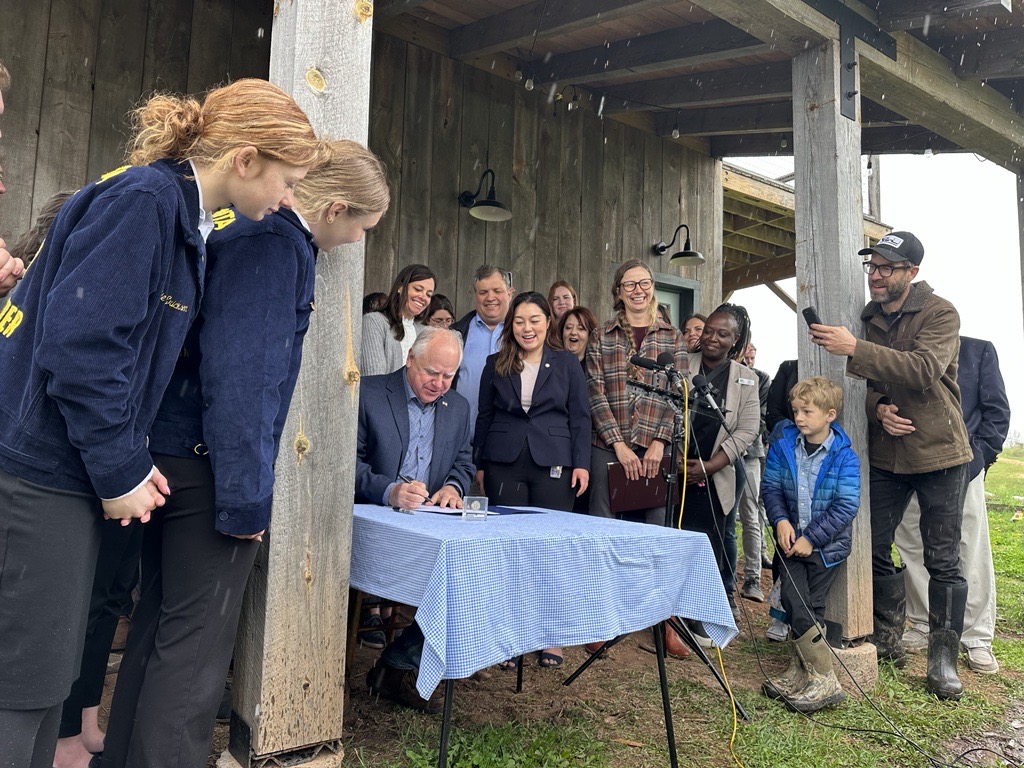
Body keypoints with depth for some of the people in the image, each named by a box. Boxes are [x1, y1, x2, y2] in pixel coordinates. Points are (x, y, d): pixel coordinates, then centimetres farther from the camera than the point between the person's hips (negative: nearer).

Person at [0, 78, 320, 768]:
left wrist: (132, 460, 12)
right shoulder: (141, 197, -17)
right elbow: (79, 344, -24)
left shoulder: (183, 216, 13)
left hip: (66, 473, 9)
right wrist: (119, 473, -15)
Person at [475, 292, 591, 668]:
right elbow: (484, 417, 12)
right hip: (504, 464, 1)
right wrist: (480, 464, 8)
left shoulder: (567, 363, 6)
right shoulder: (496, 365, 10)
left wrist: (581, 463, -4)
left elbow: (580, 417, 4)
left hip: (553, 465, -1)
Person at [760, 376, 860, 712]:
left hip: (827, 543, -3)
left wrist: (811, 538, -16)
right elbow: (770, 486, 3)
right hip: (792, 538, 3)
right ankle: (801, 671, 10)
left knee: (809, 605, -4)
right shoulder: (783, 445, -2)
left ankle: (823, 679, 9)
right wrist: (781, 521, -14)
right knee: (793, 600, -5)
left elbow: (846, 506, -13)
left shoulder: (844, 456, -11)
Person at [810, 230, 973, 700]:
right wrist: (879, 409, -13)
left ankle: (943, 659, 15)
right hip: (885, 454, 5)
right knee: (874, 547, 8)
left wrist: (855, 349, -35)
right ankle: (888, 638, 27)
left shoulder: (940, 314, -10)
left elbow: (925, 368, -28)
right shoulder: (870, 319, 8)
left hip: (938, 454, -5)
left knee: (942, 561, 2)